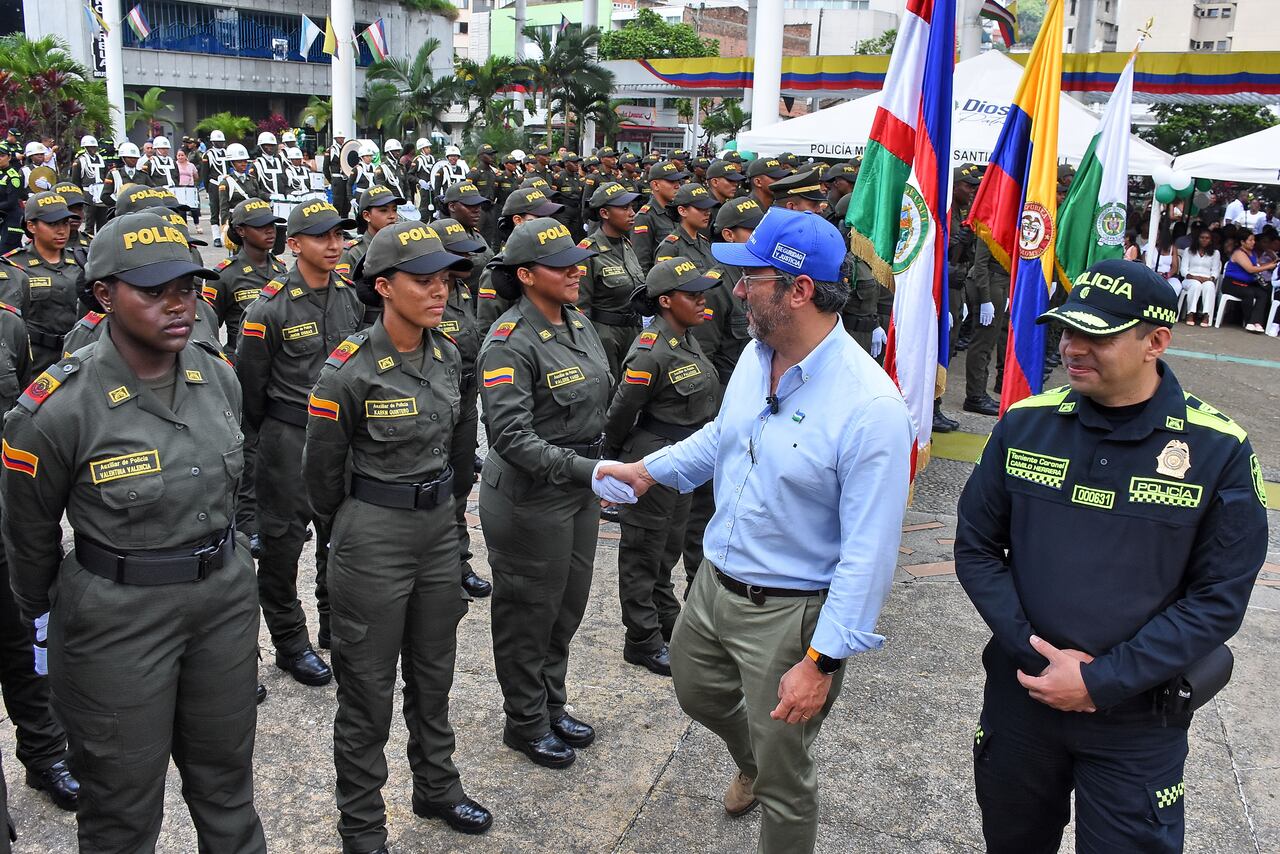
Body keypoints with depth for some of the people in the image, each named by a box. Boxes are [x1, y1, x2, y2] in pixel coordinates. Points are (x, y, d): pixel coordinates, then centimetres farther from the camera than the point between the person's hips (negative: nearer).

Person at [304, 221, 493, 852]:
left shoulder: (447, 356, 1)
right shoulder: (348, 372, -19)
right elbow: (321, 472, -5)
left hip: (439, 525, 6)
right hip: (373, 540, -6)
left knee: (433, 675, 21)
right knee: (369, 689, 8)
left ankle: (436, 788, 42)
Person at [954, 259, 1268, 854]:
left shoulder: (1219, 450, -12)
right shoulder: (1025, 424, -6)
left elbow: (1218, 599, -10)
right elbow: (976, 547, -1)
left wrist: (1102, 682, -16)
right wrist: (1032, 650, -13)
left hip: (1136, 720, -2)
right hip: (1020, 695, 3)